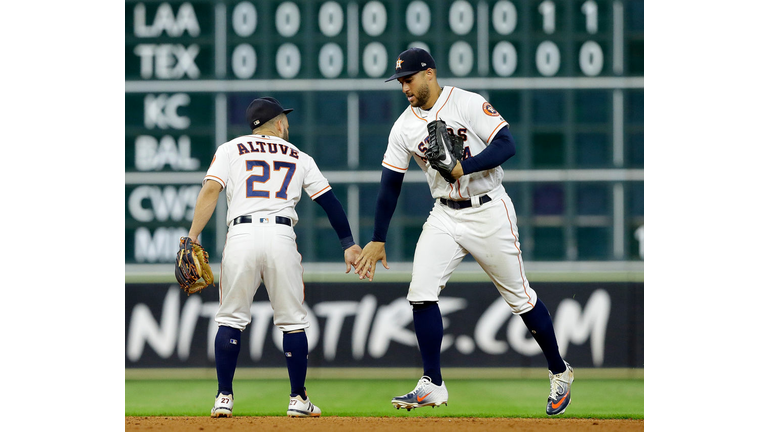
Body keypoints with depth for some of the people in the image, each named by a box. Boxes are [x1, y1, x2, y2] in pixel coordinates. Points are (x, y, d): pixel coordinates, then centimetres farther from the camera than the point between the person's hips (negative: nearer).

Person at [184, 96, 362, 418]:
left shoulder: (231, 150, 15)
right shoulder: (299, 157, 20)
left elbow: (210, 190, 0)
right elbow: (329, 201, 15)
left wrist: (192, 238, -3)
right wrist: (348, 244, 19)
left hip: (241, 235, 0)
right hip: (281, 237, 0)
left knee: (230, 320, 8)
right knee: (293, 320, 10)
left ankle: (224, 399, 4)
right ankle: (298, 400, 12)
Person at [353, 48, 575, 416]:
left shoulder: (470, 105, -12)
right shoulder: (404, 126, 2)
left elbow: (506, 146, -20)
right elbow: (390, 184, 6)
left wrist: (463, 167, -33)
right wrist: (378, 240, 4)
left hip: (489, 212, -4)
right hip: (445, 216, 4)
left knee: (519, 296, 3)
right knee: (421, 292, -11)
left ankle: (559, 372, 21)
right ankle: (433, 386, -6)